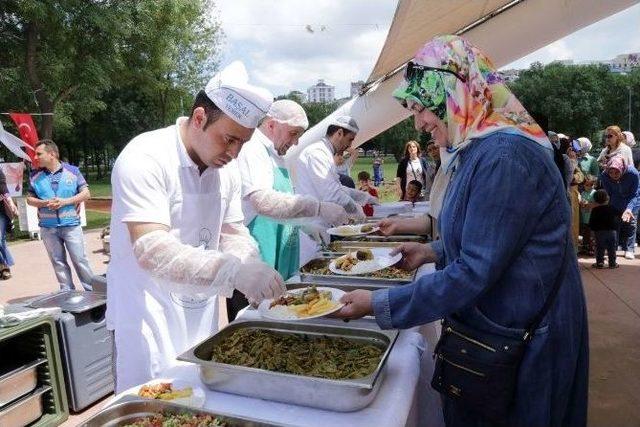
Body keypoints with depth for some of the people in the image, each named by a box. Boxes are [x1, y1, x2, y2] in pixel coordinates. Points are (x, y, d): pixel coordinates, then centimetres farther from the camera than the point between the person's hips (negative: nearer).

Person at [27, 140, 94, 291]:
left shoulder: (72, 171, -2)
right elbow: (29, 199, 11)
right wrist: (44, 203, -11)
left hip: (71, 225, -3)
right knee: (58, 262, 9)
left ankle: (92, 291, 11)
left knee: (79, 259, 1)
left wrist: (65, 201, -15)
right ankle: (68, 293, 19)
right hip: (48, 227, 3)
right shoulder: (35, 175, 6)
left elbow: (86, 193, -3)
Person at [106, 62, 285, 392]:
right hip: (150, 312, -6)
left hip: (203, 310, 7)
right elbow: (151, 250, -31)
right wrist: (233, 270, -41)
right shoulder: (145, 158, -21)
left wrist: (252, 271, -15)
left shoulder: (225, 167, 1)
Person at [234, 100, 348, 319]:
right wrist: (318, 207, -33)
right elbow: (263, 201, -31)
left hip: (278, 263, 9)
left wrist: (307, 223, 12)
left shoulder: (276, 155, 16)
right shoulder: (251, 150, -15)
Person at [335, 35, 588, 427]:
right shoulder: (481, 149, 5)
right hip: (485, 330, 9)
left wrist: (377, 305, -22)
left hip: (519, 345, -8)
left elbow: (474, 273, -28)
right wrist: (433, 252, 4)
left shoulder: (505, 157, -27)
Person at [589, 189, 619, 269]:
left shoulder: (595, 210, -6)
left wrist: (593, 229, 9)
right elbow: (617, 219, 10)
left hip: (599, 232, -2)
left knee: (599, 248, 4)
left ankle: (600, 263, 3)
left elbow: (591, 222, -4)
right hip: (612, 231, 2)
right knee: (612, 248, 8)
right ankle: (612, 263, 11)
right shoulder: (612, 209, 0)